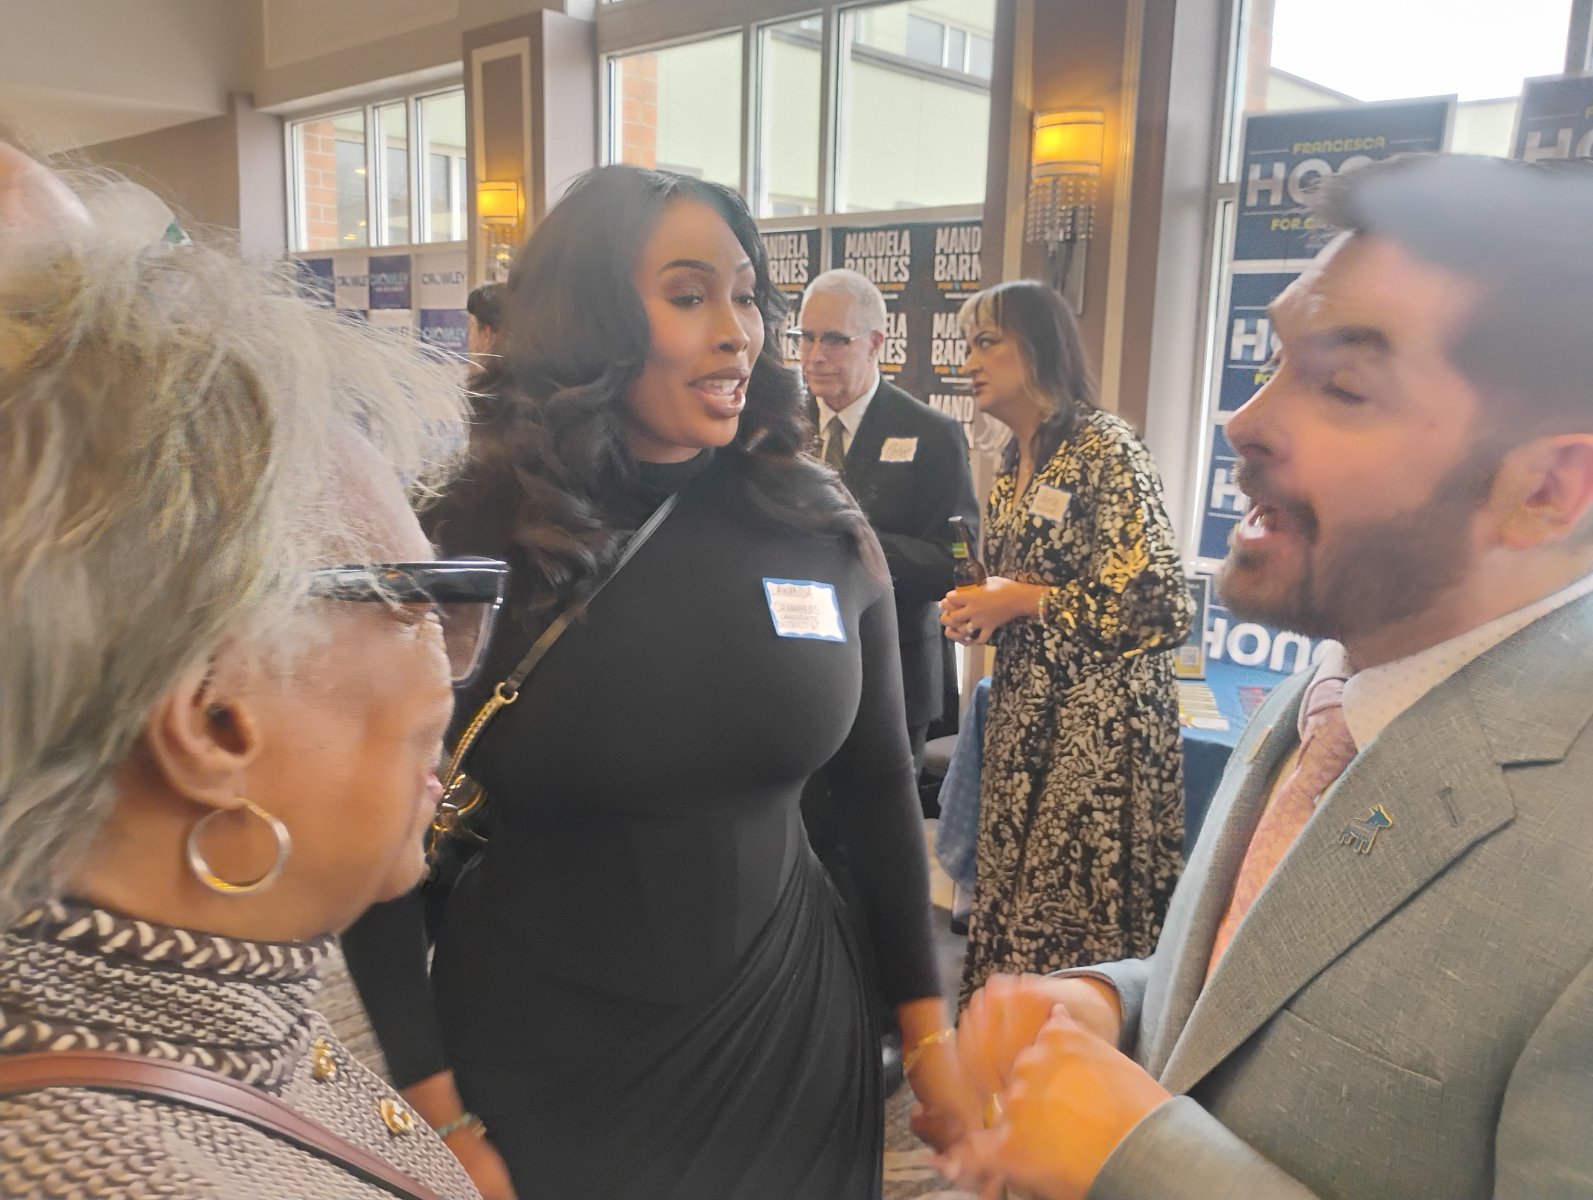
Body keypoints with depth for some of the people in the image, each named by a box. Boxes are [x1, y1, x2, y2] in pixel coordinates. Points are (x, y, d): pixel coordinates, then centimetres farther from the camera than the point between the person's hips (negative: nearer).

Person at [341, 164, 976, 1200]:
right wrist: (432, 1098, -7)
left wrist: (926, 1021, 8)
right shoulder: (466, 542, -14)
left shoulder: (824, 532, -6)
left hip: (787, 1037, 3)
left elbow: (880, 786, 4)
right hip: (535, 1058, -2)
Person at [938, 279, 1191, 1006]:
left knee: (1077, 930, -1)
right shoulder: (1012, 467, 12)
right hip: (1024, 712, 8)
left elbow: (1163, 608, -18)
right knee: (1011, 902, 12)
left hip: (1098, 720, -7)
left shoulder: (1104, 448, -12)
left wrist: (1023, 601, -15)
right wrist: (983, 612, 3)